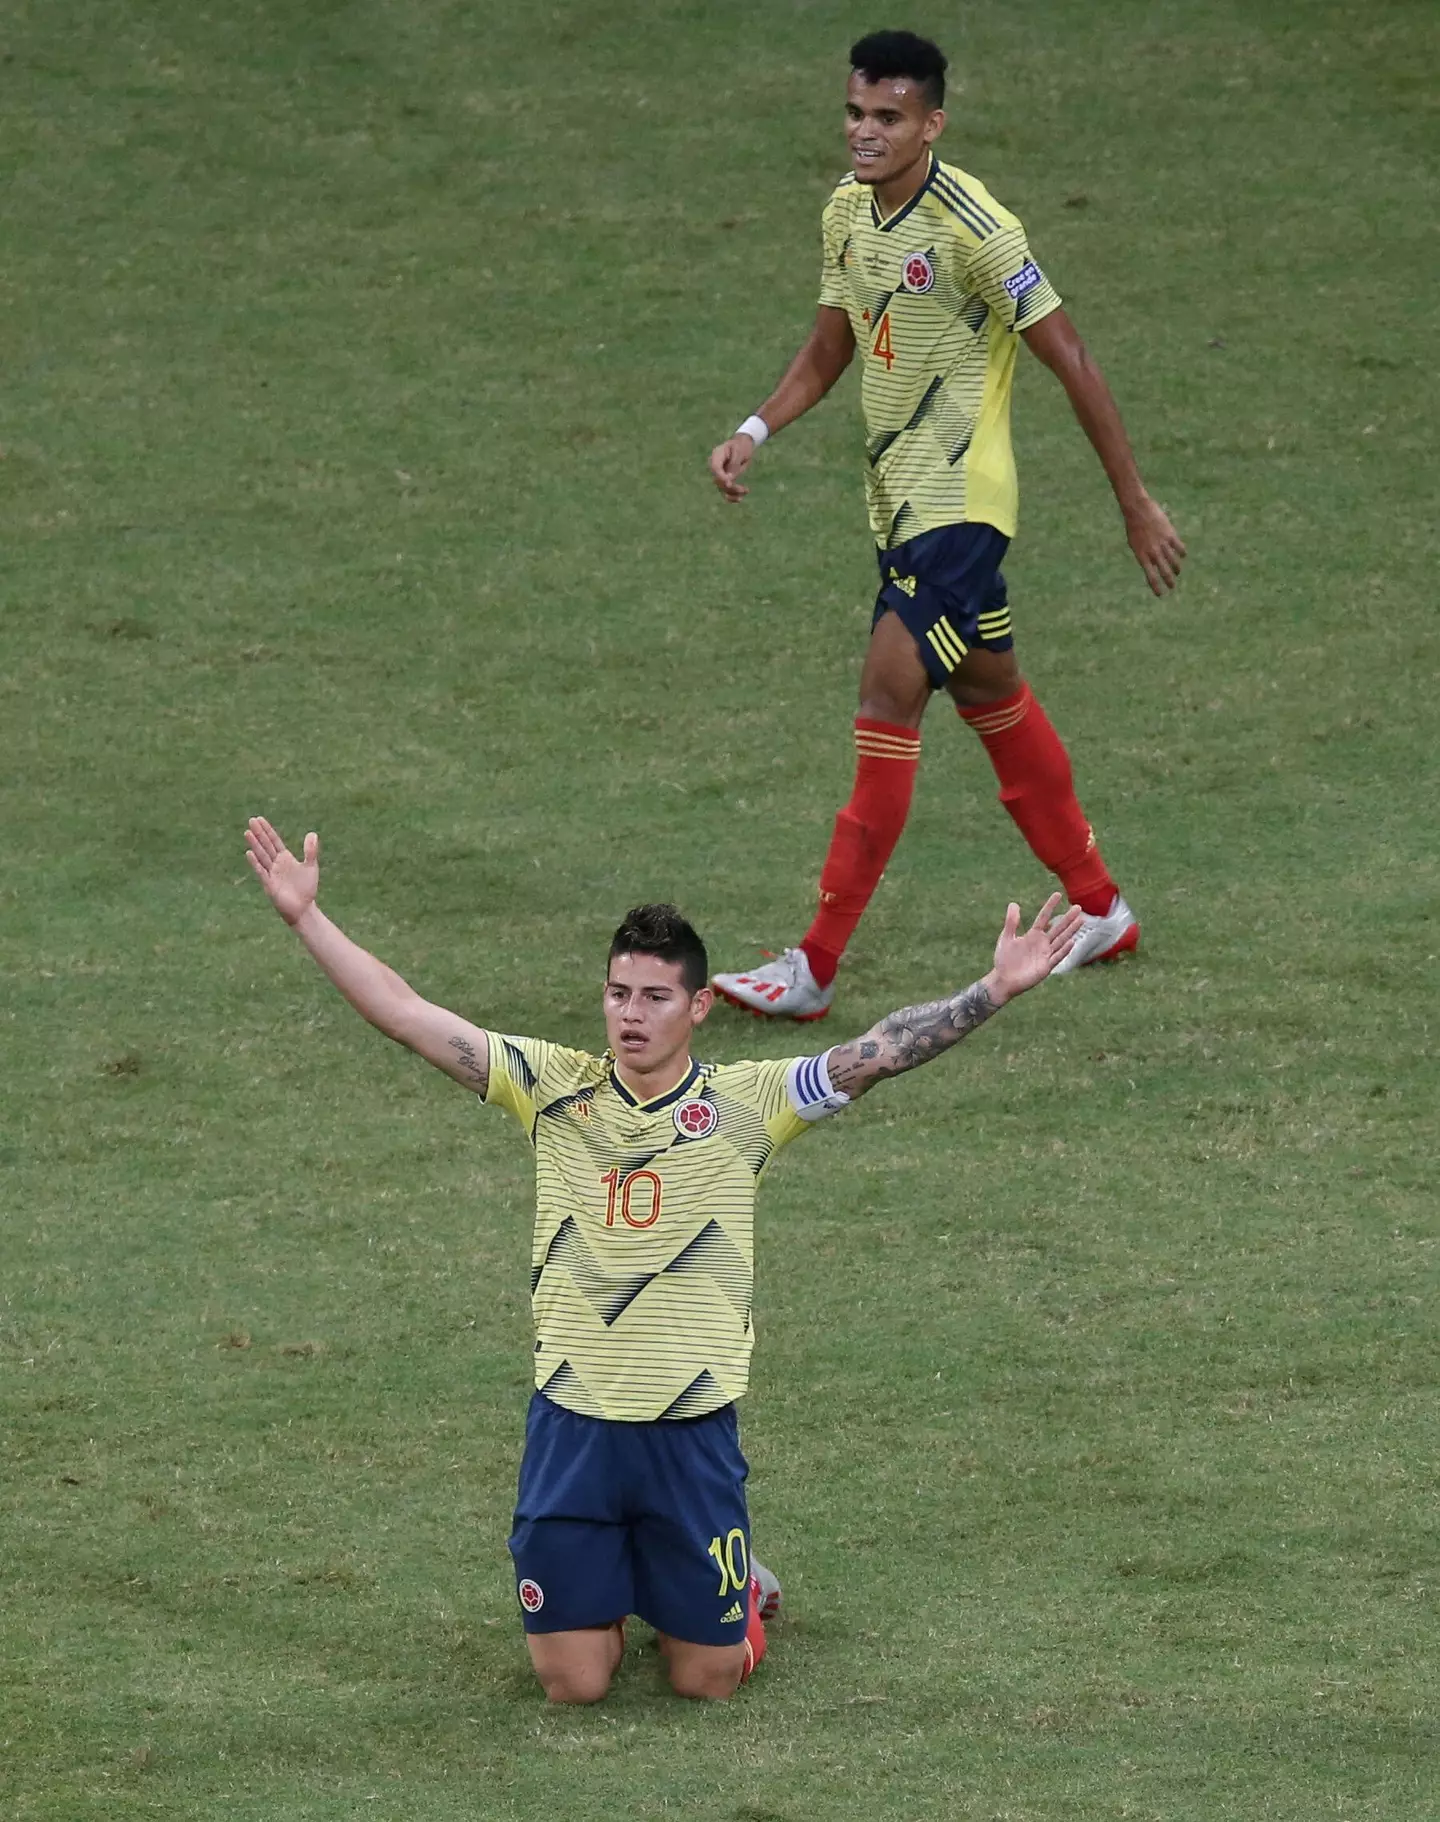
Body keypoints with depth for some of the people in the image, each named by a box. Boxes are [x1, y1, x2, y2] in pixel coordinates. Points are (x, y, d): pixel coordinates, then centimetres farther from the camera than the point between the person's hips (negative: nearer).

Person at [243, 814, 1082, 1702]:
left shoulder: (744, 1104, -3)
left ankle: (744, 1589, 40)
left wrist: (996, 990, -21)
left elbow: (876, 1054, -10)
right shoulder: (554, 1086, -1)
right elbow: (411, 1017, -3)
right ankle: (610, 1595, 38)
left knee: (706, 1680, 5)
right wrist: (307, 917, -9)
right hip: (571, 1421, 1)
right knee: (573, 1681, 3)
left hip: (692, 1428, -1)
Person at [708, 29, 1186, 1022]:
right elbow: (828, 352, 19)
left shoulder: (972, 225, -19)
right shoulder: (847, 214, 5)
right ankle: (1100, 910, 33)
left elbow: (1071, 359, -14)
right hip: (902, 499, 9)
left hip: (959, 503, -9)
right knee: (988, 690, 18)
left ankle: (817, 966, -15)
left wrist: (1137, 503, -12)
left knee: (889, 696, -15)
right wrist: (755, 432, 1)